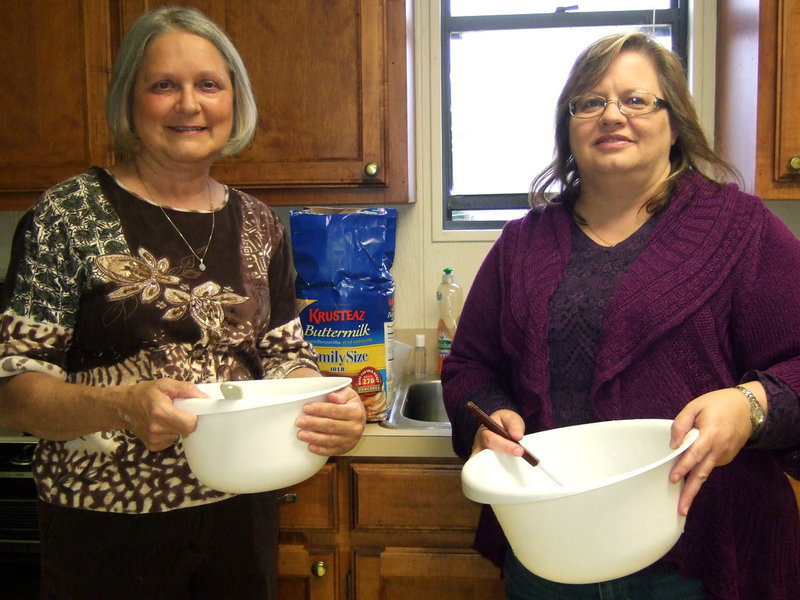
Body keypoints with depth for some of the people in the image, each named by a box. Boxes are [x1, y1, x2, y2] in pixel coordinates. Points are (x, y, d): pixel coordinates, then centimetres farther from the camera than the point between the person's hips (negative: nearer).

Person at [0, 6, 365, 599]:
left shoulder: (260, 226, 4)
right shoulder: (68, 215, -9)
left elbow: (286, 356, 7)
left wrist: (326, 405, -14)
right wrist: (122, 406, -29)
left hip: (241, 512, 4)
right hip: (108, 527, -3)